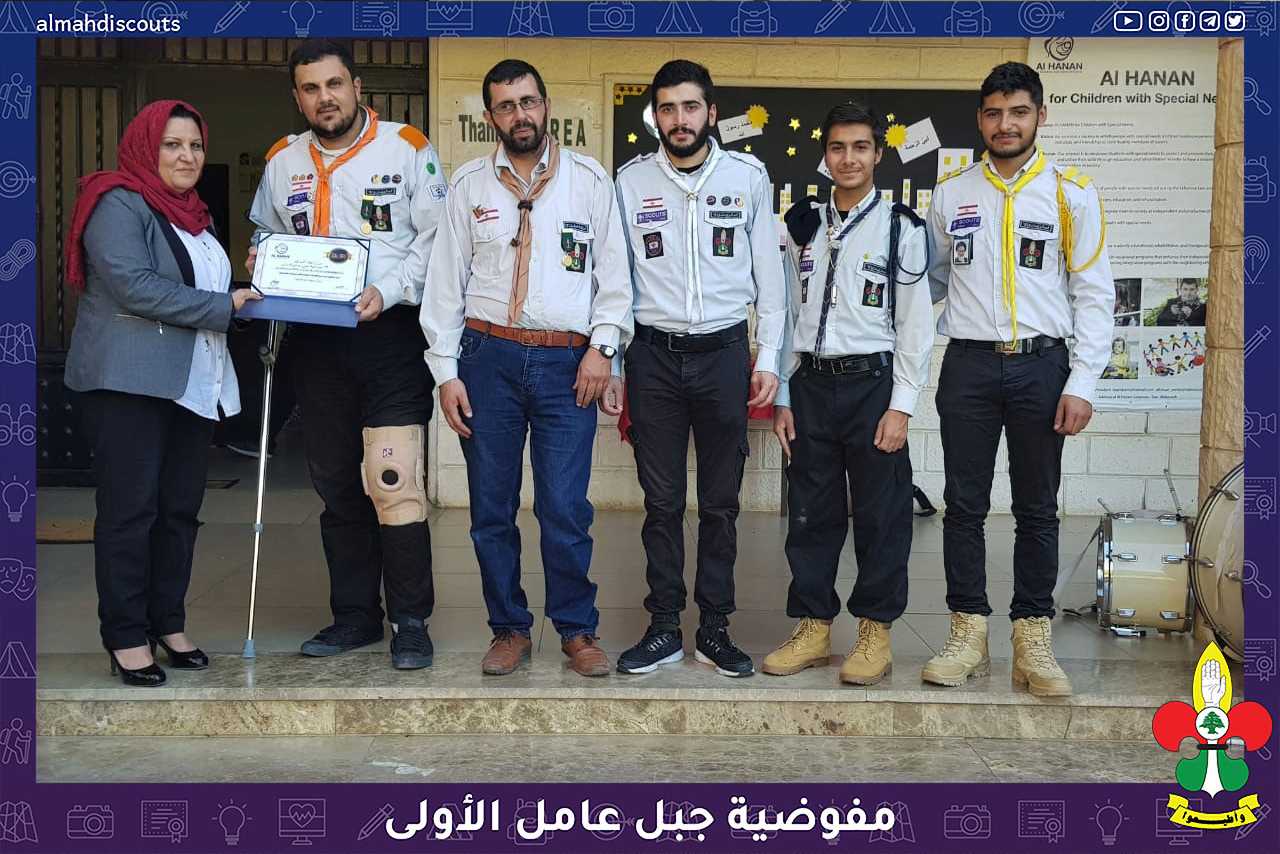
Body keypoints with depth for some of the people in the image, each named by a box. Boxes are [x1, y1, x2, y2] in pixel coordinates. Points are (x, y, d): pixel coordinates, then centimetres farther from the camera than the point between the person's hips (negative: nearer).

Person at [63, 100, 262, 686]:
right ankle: (126, 637, 4)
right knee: (130, 510, -4)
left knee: (180, 509, 9)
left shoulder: (192, 215, 20)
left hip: (190, 384, 8)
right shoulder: (119, 205, -6)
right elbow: (133, 285, -19)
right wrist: (223, 305, -15)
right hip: (130, 381, -8)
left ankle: (168, 624, 19)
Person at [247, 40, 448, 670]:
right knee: (337, 488, 11)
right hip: (315, 340, 5)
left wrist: (388, 292, -15)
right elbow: (265, 235, 25)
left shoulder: (405, 148, -1)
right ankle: (355, 615, 22)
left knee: (394, 486, -12)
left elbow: (436, 239, -4)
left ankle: (410, 620, 0)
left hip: (390, 335, -5)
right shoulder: (282, 162, 13)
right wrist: (264, 262, 2)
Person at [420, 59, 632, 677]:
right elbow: (446, 281, 6)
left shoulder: (590, 180, 6)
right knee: (491, 509, 6)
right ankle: (509, 628, 21)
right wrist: (446, 371, 1)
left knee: (565, 509, -5)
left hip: (567, 361, -1)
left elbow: (614, 273, 7)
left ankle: (577, 630, 12)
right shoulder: (469, 183, 7)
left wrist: (602, 346, -5)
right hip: (488, 355, 2)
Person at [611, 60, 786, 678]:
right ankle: (663, 628, 15)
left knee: (721, 502, 6)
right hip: (654, 354, 0)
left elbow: (769, 272, 6)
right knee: (661, 501, 5)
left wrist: (768, 358, 2)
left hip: (724, 352, 0)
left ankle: (714, 628, 16)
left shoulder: (748, 177, 3)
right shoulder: (630, 181, 3)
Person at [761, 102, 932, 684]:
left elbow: (916, 323, -4)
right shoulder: (802, 226, 10)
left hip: (872, 383, -3)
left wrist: (900, 406, -10)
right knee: (811, 512, 8)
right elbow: (789, 314, 12)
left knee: (880, 514, 2)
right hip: (811, 383, 4)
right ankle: (813, 630, 18)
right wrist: (782, 395, 7)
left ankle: (875, 633, 14)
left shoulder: (900, 227, -1)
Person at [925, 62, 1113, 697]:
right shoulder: (950, 193, 7)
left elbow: (1094, 293, -1)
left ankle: (1033, 640, 13)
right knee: (964, 505, 4)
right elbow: (929, 281, 17)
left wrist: (1082, 383, -8)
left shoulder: (1071, 193, 1)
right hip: (968, 365, 2)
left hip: (1041, 365, -1)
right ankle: (968, 636, 14)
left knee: (1037, 510, 5)